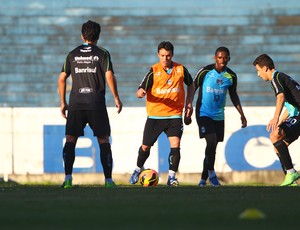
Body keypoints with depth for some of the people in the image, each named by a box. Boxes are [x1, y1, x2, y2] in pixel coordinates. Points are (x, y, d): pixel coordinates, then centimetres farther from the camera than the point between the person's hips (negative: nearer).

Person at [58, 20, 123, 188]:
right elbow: (109, 76, -8)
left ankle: (68, 178, -9)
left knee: (70, 140, 4)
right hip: (96, 104, -2)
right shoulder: (102, 54, 2)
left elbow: (62, 78, 8)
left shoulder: (72, 54, 10)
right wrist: (117, 98, 0)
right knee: (104, 141, 6)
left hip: (75, 104, 2)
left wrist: (63, 102, 15)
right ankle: (108, 180, 2)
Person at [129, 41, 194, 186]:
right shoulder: (153, 71, -7)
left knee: (175, 145, -16)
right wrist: (140, 93, -34)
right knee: (146, 147, 9)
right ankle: (138, 169, 36)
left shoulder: (181, 70, 0)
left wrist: (189, 103, 8)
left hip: (174, 115, 0)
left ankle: (172, 177, -6)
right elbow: (140, 92, -9)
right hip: (155, 115, 0)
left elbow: (190, 84, 19)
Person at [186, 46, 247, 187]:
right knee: (211, 142, -19)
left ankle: (204, 178, 16)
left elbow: (233, 96, 16)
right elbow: (193, 88, -2)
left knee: (213, 147, 6)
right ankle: (211, 173, -4)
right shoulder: (205, 71, -10)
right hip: (203, 113, -4)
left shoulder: (231, 76, 2)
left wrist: (242, 115, 13)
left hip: (219, 116, 4)